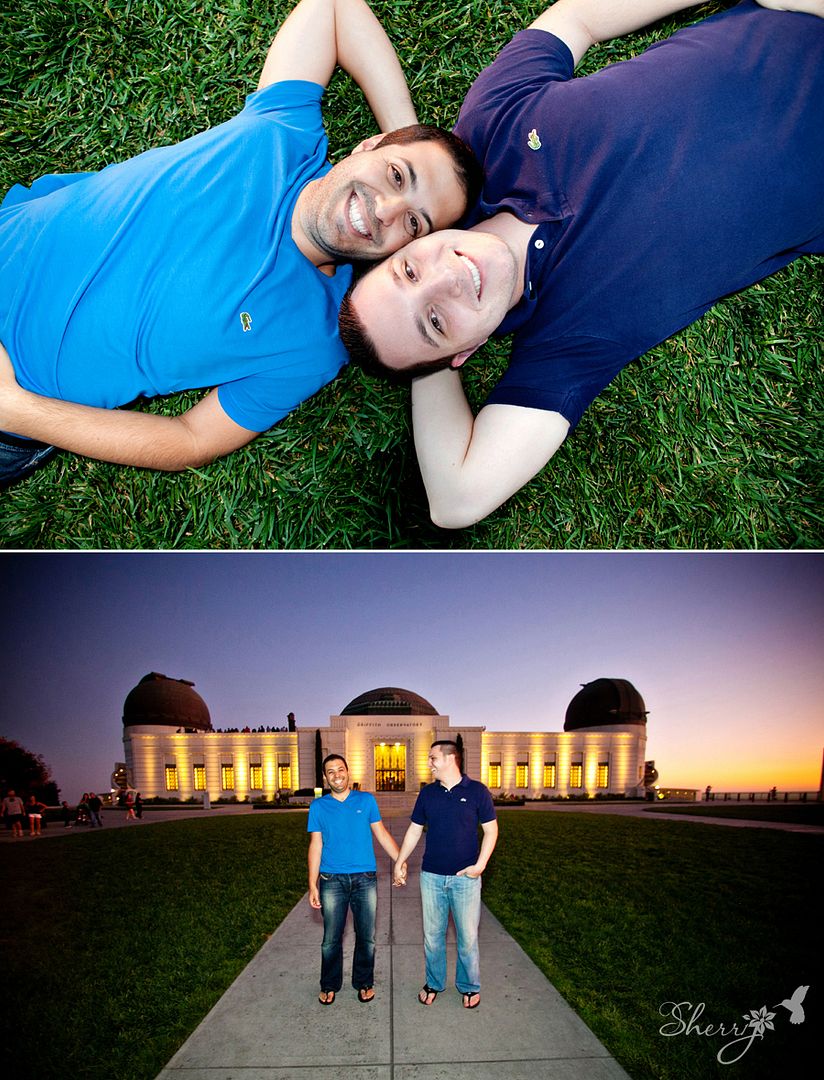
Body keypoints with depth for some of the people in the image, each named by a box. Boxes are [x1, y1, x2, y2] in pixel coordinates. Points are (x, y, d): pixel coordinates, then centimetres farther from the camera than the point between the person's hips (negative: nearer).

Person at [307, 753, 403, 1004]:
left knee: (366, 937, 8)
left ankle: (364, 983, 26)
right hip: (332, 880, 0)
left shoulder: (367, 800, 4)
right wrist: (312, 886, 0)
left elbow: (381, 833, 9)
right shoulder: (318, 806, 2)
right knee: (331, 938, 7)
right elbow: (316, 845, 3)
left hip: (365, 878, 1)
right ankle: (329, 986, 26)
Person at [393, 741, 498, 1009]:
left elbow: (491, 829, -2)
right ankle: (434, 983, 28)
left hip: (465, 877, -3)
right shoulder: (427, 793, 4)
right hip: (431, 876, 3)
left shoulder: (477, 791, -6)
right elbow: (414, 830, 12)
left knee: (467, 936, 6)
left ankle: (469, 987, 24)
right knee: (432, 934, 11)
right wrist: (399, 862, 8)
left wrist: (480, 864, -10)